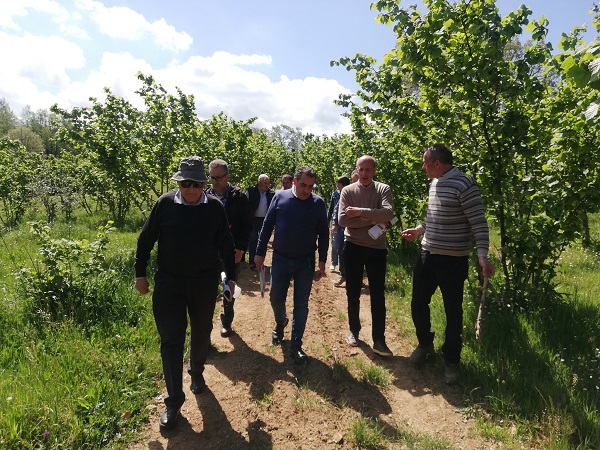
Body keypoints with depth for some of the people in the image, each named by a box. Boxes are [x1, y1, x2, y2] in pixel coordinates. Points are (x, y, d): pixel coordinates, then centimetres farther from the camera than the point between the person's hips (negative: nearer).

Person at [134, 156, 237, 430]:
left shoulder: (214, 207, -5)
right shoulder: (164, 204, -6)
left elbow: (226, 245, 4)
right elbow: (146, 239, 3)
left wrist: (230, 276, 6)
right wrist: (140, 273, 4)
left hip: (205, 283, 1)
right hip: (169, 283, -1)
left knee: (201, 333, 17)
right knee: (171, 340, 2)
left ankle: (197, 373, 45)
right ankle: (174, 400, 14)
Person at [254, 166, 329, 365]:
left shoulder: (318, 203, -4)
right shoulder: (280, 197, -3)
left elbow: (323, 233, 1)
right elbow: (267, 226, 2)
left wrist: (322, 261, -2)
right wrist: (260, 252, 1)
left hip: (306, 262, -1)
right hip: (280, 259, 1)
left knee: (301, 305, 4)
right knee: (276, 298, 10)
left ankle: (296, 346, 18)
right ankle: (280, 322, 43)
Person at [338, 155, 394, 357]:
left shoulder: (383, 189, -3)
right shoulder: (347, 191, -3)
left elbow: (388, 213, -21)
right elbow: (342, 219, -15)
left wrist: (361, 212, -24)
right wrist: (372, 219, -18)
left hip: (377, 248, 0)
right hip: (353, 247, 1)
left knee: (378, 295, 4)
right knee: (353, 293, 13)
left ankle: (379, 340, 14)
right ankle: (354, 331, 32)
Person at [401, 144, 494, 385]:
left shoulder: (464, 184, -16)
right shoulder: (435, 183, 9)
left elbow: (479, 222, -18)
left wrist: (482, 254, -26)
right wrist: (418, 230, 21)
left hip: (453, 259, -7)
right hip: (427, 255, 8)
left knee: (453, 311, 7)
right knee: (418, 304, 14)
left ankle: (451, 361, 25)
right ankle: (425, 343, 39)